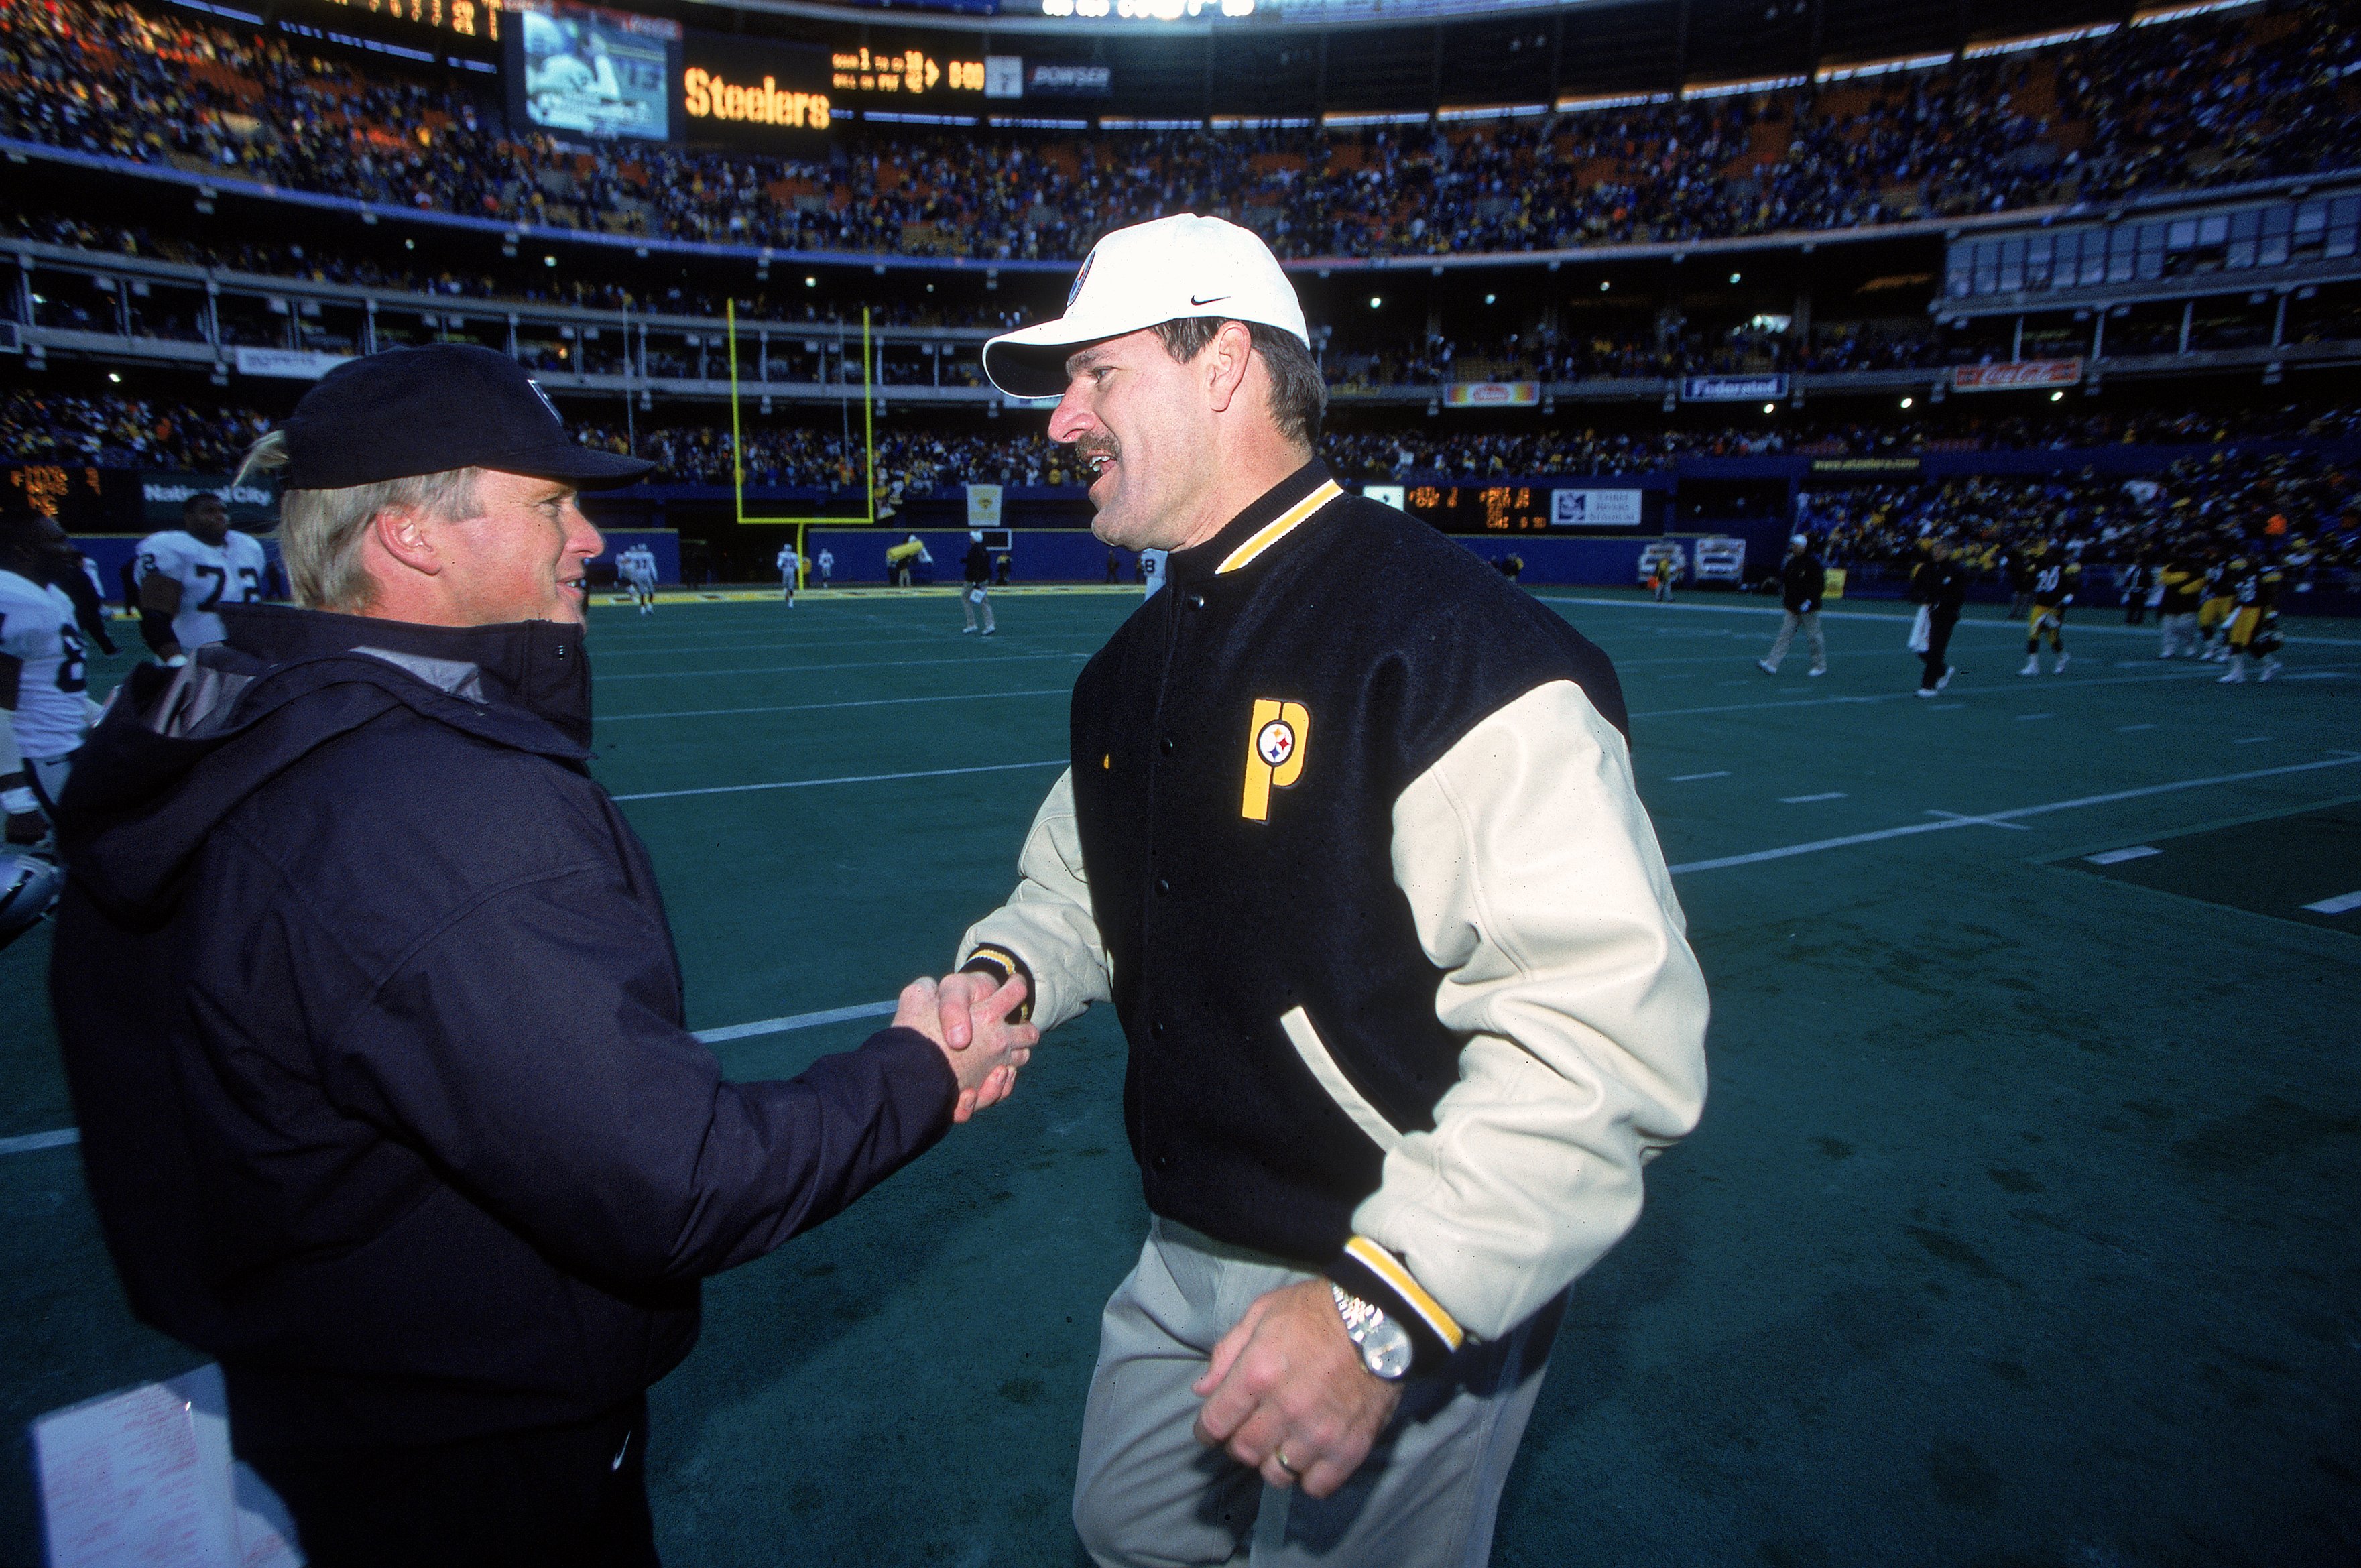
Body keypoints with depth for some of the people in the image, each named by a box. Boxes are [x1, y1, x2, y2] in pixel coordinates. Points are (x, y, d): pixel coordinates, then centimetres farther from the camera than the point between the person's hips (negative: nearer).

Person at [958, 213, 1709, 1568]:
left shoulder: (1447, 642, -24)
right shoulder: (1135, 667, 5)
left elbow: (1607, 1031, -29)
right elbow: (1078, 887, 17)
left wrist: (1390, 1312, -31)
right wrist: (1005, 974, -5)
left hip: (1414, 1309, -7)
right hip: (1185, 1258, 8)